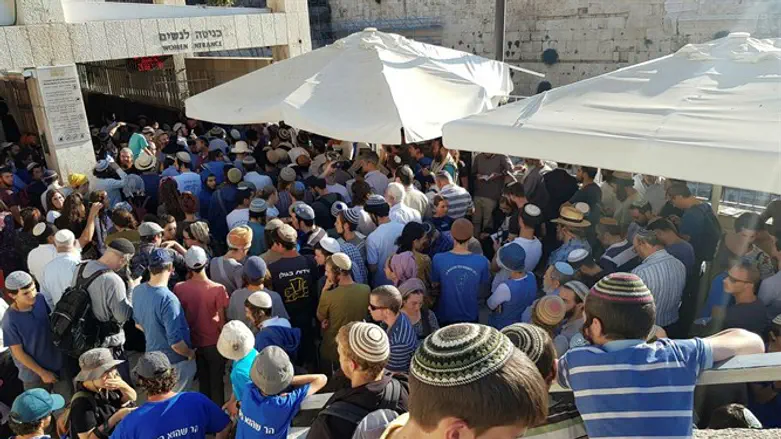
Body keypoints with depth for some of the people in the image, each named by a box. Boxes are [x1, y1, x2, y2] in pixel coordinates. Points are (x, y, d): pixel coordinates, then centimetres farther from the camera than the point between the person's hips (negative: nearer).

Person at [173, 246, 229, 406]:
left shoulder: (178, 288, -13)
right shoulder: (218, 289, -21)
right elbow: (221, 319, -13)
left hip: (193, 342, 3)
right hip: (214, 342, -3)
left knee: (203, 381, 21)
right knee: (216, 381, 14)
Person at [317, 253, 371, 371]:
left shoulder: (329, 295, -29)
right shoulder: (366, 290, -16)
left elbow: (320, 317, -8)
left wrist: (325, 289, -8)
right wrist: (331, 320, -6)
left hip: (332, 349, -3)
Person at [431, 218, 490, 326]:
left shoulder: (438, 259, -23)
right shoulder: (482, 261, -20)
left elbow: (435, 285, -5)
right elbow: (484, 291, -3)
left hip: (445, 317, 0)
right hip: (470, 317, 1)